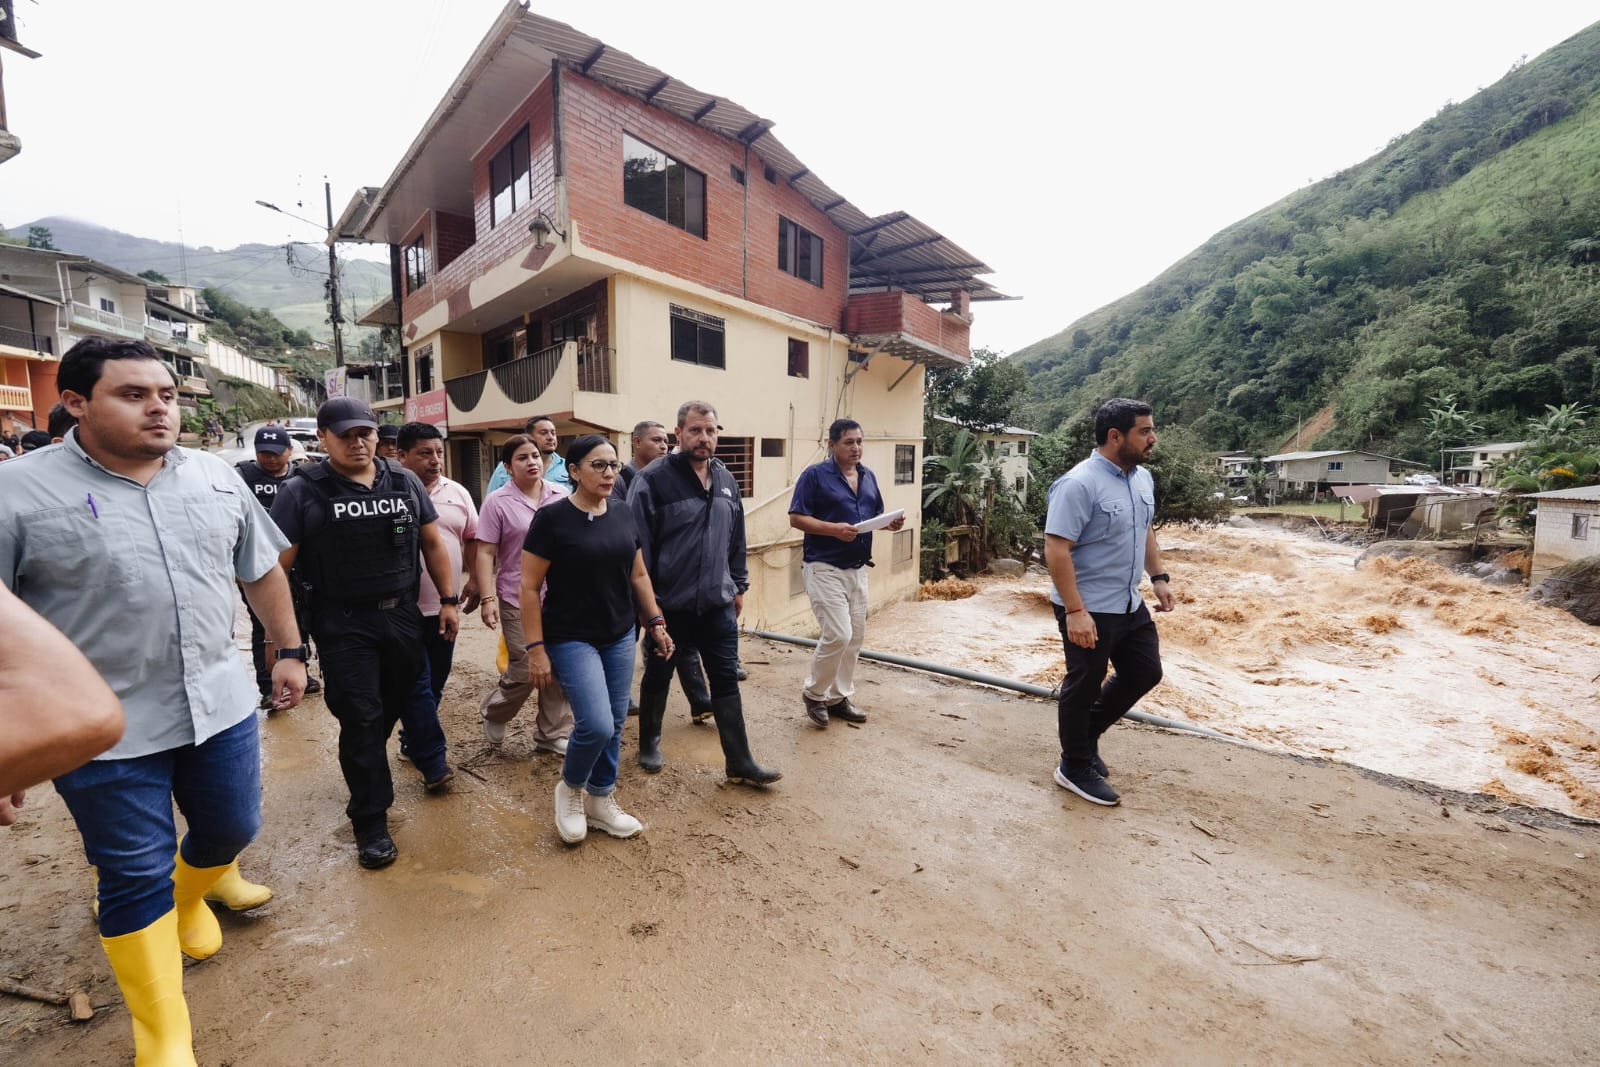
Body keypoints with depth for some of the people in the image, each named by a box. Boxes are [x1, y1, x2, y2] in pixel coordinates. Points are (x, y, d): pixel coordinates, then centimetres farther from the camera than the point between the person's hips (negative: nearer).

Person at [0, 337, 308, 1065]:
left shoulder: (216, 478, 2)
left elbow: (262, 570, 11)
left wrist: (289, 651, 10)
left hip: (221, 706, 4)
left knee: (232, 830, 18)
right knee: (134, 878, 9)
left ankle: (189, 898, 52)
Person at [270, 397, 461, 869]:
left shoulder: (404, 482, 4)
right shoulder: (302, 491, -7)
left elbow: (432, 542, 9)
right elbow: (277, 566, -8)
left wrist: (449, 600, 6)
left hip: (403, 615, 4)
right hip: (344, 625, -4)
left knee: (395, 706, 16)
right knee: (360, 719, 1)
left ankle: (365, 775, 44)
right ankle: (371, 820, 16)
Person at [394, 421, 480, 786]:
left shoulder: (457, 493, 7)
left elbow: (472, 539, 14)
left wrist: (475, 579, 8)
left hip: (444, 607, 5)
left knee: (434, 683, 15)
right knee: (416, 686, -2)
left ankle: (413, 742, 33)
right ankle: (433, 762, 4)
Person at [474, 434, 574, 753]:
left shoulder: (561, 496, 4)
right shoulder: (498, 502, -6)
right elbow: (486, 554, -7)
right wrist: (488, 598, -14)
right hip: (519, 600, -3)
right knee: (525, 671, 0)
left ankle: (552, 734, 23)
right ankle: (492, 712, 32)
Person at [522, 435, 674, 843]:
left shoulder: (623, 515, 4)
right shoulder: (551, 518, -12)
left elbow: (638, 575, 12)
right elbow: (529, 587, -10)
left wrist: (656, 622, 10)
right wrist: (536, 649, -12)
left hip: (620, 638, 5)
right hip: (571, 639, -5)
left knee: (615, 725, 10)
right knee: (596, 725, -12)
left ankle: (601, 800, 31)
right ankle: (569, 787, 20)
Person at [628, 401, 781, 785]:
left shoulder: (726, 481, 7)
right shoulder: (653, 479, -12)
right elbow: (638, 543, -12)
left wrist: (739, 585, 15)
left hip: (718, 604, 4)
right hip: (668, 605, -4)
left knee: (726, 682, 7)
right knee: (658, 678, 15)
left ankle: (740, 764, 16)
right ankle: (649, 741, 39)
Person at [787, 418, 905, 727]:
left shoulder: (868, 477, 12)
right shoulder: (815, 475, -9)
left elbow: (876, 515, 19)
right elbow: (796, 518, -12)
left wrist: (891, 523, -4)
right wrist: (835, 529, -24)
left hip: (858, 568, 7)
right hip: (824, 568, -7)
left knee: (855, 636, 11)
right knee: (838, 634, -12)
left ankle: (839, 697, 26)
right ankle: (813, 693, 11)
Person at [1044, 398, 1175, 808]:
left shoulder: (1143, 479, 7)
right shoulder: (1079, 484, -22)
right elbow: (1056, 550, -26)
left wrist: (1159, 577, 13)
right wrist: (1075, 611, -29)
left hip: (1129, 604, 9)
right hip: (1089, 610, -9)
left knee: (1146, 673, 19)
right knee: (1083, 686, 6)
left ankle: (1088, 733, 37)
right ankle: (1075, 767, 25)